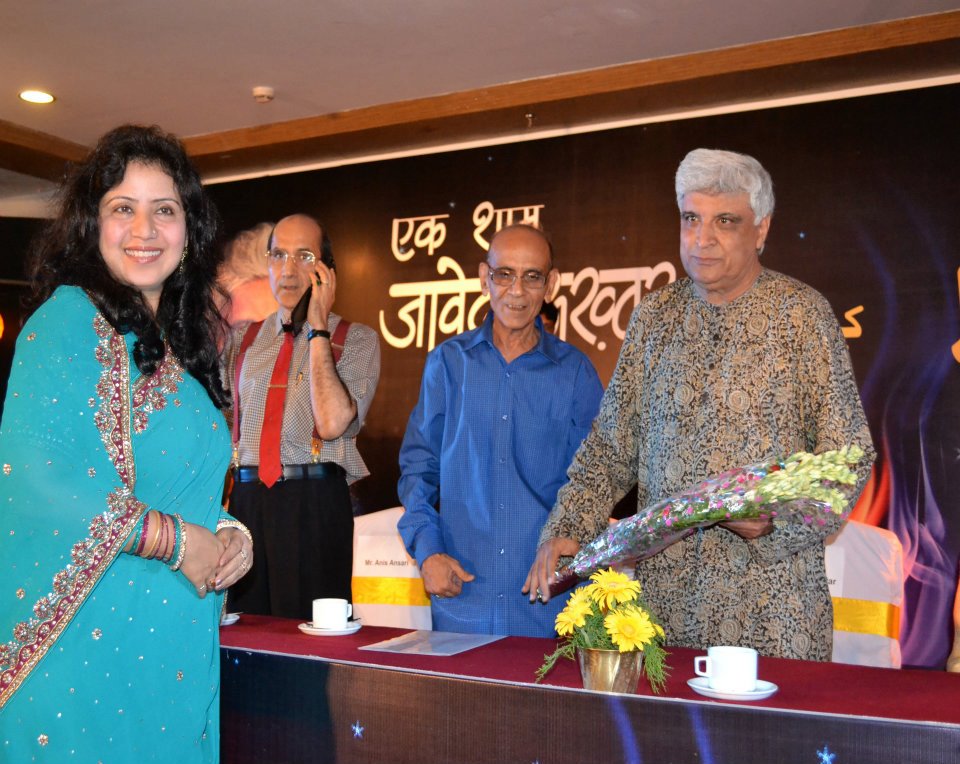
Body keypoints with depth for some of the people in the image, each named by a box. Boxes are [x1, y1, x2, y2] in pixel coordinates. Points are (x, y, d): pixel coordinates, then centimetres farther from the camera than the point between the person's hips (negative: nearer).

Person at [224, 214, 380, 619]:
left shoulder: (356, 339, 0)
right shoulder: (242, 338, 15)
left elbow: (332, 423, -14)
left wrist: (319, 329, -10)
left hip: (314, 502, -4)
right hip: (244, 498, 4)